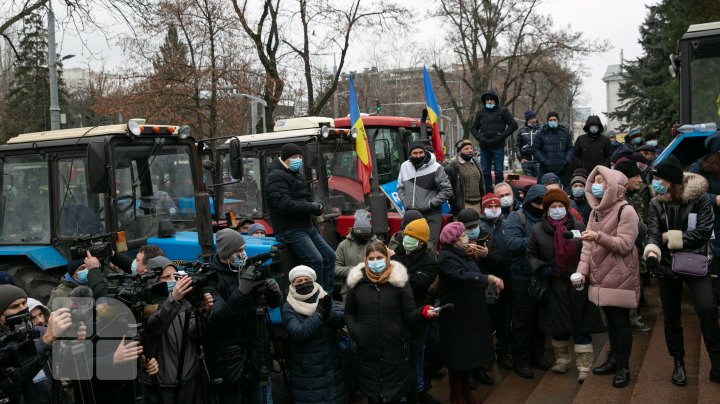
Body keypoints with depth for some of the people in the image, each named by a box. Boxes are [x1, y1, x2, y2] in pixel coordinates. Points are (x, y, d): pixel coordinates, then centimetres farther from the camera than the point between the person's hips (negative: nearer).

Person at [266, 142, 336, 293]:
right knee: (315, 260, -22)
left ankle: (327, 295, 15)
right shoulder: (276, 177, -14)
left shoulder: (297, 175, 18)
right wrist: (312, 207, -17)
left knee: (329, 255, 9)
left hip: (307, 226, 10)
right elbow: (286, 205, -26)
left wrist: (317, 206, -5)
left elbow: (308, 196, 20)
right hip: (290, 230, -10)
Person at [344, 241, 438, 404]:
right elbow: (349, 313, 10)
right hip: (367, 351, 2)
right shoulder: (357, 281, -1)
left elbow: (409, 316, -7)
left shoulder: (399, 280, -5)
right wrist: (354, 331, -8)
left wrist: (424, 312, -28)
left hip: (396, 349, -1)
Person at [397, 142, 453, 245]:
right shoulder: (404, 167, 5)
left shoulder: (435, 167, -10)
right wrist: (405, 202, 5)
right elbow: (400, 187, 19)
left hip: (431, 215, -4)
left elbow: (447, 190, -7)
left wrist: (430, 203, -11)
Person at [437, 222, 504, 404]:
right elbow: (462, 276, -35)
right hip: (457, 315, -9)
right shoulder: (446, 258, -19)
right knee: (458, 354, 2)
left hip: (470, 312, 9)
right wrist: (490, 278, -38)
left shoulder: (462, 254, 12)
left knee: (469, 351, 17)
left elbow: (472, 275, 11)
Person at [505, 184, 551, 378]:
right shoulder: (517, 217, -5)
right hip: (523, 277, -5)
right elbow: (512, 242, -21)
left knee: (541, 317, 15)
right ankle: (520, 360, 14)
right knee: (523, 320, 3)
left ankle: (538, 354, 31)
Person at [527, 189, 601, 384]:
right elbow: (531, 255, 9)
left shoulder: (578, 226, -1)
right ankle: (562, 359, 31)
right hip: (554, 286, 1)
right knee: (558, 325, 13)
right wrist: (540, 268, -9)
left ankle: (584, 366, 7)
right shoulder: (538, 230, 1)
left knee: (581, 326, 0)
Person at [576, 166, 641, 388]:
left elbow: (625, 245, -18)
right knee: (610, 319, 16)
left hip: (619, 276, -7)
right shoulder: (596, 211, 11)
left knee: (621, 321, 2)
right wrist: (582, 269, -2)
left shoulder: (626, 211, -11)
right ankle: (613, 360, 28)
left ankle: (623, 367, 12)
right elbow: (588, 244, 8)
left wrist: (599, 237, -29)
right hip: (600, 275, 7)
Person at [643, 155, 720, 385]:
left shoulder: (699, 197, -9)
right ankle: (679, 363, 28)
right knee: (671, 317, 10)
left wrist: (674, 237, -15)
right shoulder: (656, 203, -1)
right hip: (667, 265, 3)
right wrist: (652, 251, -32)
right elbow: (653, 233, -12)